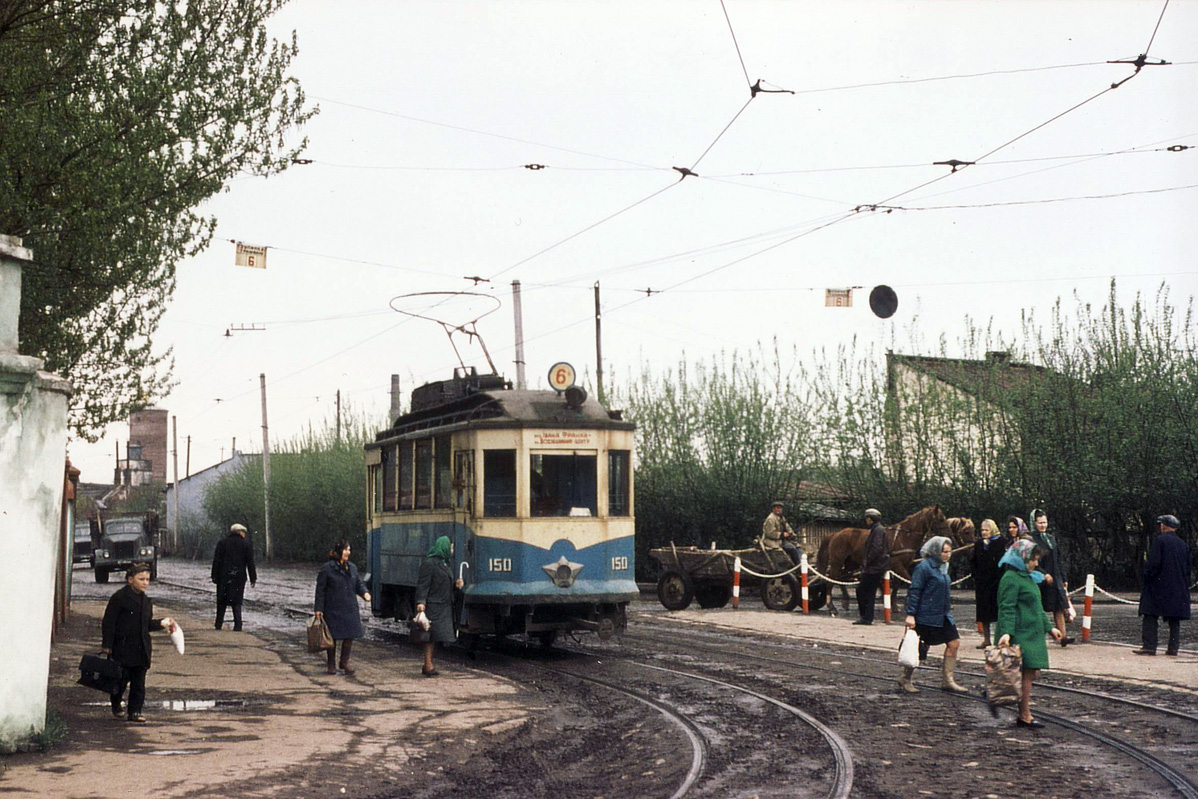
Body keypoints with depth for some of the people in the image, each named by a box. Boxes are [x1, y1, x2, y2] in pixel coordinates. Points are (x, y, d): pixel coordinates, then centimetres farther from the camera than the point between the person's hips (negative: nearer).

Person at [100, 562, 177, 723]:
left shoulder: (146, 601, 12)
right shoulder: (119, 598, -9)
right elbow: (108, 623, -9)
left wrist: (162, 622, 2)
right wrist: (107, 646, -13)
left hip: (141, 649, 6)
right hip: (122, 648, -6)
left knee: (139, 683, 5)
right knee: (121, 680, 3)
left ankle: (135, 711, 11)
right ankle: (116, 705, 28)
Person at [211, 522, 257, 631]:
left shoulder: (222, 542, 4)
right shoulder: (246, 545, 1)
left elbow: (216, 560, 1)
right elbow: (250, 563, -1)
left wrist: (214, 576, 3)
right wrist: (253, 579, 3)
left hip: (223, 577, 1)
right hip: (239, 577, -1)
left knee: (221, 601, 11)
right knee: (236, 602, 2)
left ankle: (218, 625, 15)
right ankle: (237, 625, -8)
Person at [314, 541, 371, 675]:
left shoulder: (352, 568, 10)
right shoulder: (327, 569, -8)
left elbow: (358, 584, 17)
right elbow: (320, 590, -6)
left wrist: (365, 593, -5)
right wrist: (318, 609, -9)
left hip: (350, 609, 5)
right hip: (333, 610, -5)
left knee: (350, 636, 5)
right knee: (332, 636, 3)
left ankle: (345, 662, 21)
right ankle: (331, 664, 17)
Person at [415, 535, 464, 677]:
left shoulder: (444, 563, 18)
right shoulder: (429, 564, -11)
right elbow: (423, 584, -17)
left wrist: (456, 584, 7)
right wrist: (421, 602, -27)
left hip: (444, 607, 9)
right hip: (432, 606, -9)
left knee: (437, 637, 9)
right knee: (431, 634, -11)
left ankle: (427, 665, 13)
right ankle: (428, 664, -10)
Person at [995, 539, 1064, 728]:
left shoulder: (1027, 578, 19)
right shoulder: (1011, 579, -12)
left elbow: (1037, 608, 28)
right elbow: (1007, 609, -19)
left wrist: (1049, 627, 27)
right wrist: (1006, 632, -29)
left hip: (1032, 634, 10)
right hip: (1020, 634, -10)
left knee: (1031, 673, 7)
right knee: (1027, 674, -8)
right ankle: (1025, 716, -2)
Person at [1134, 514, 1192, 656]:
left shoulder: (1159, 541, -7)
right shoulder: (1183, 545, 12)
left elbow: (1153, 563, -15)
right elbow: (1188, 568, 15)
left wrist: (1147, 575, -4)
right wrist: (1184, 585, 20)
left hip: (1159, 586, -6)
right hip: (1178, 589, 6)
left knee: (1150, 617, -5)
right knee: (1174, 620, 7)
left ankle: (1149, 646, -12)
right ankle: (1173, 648, 5)